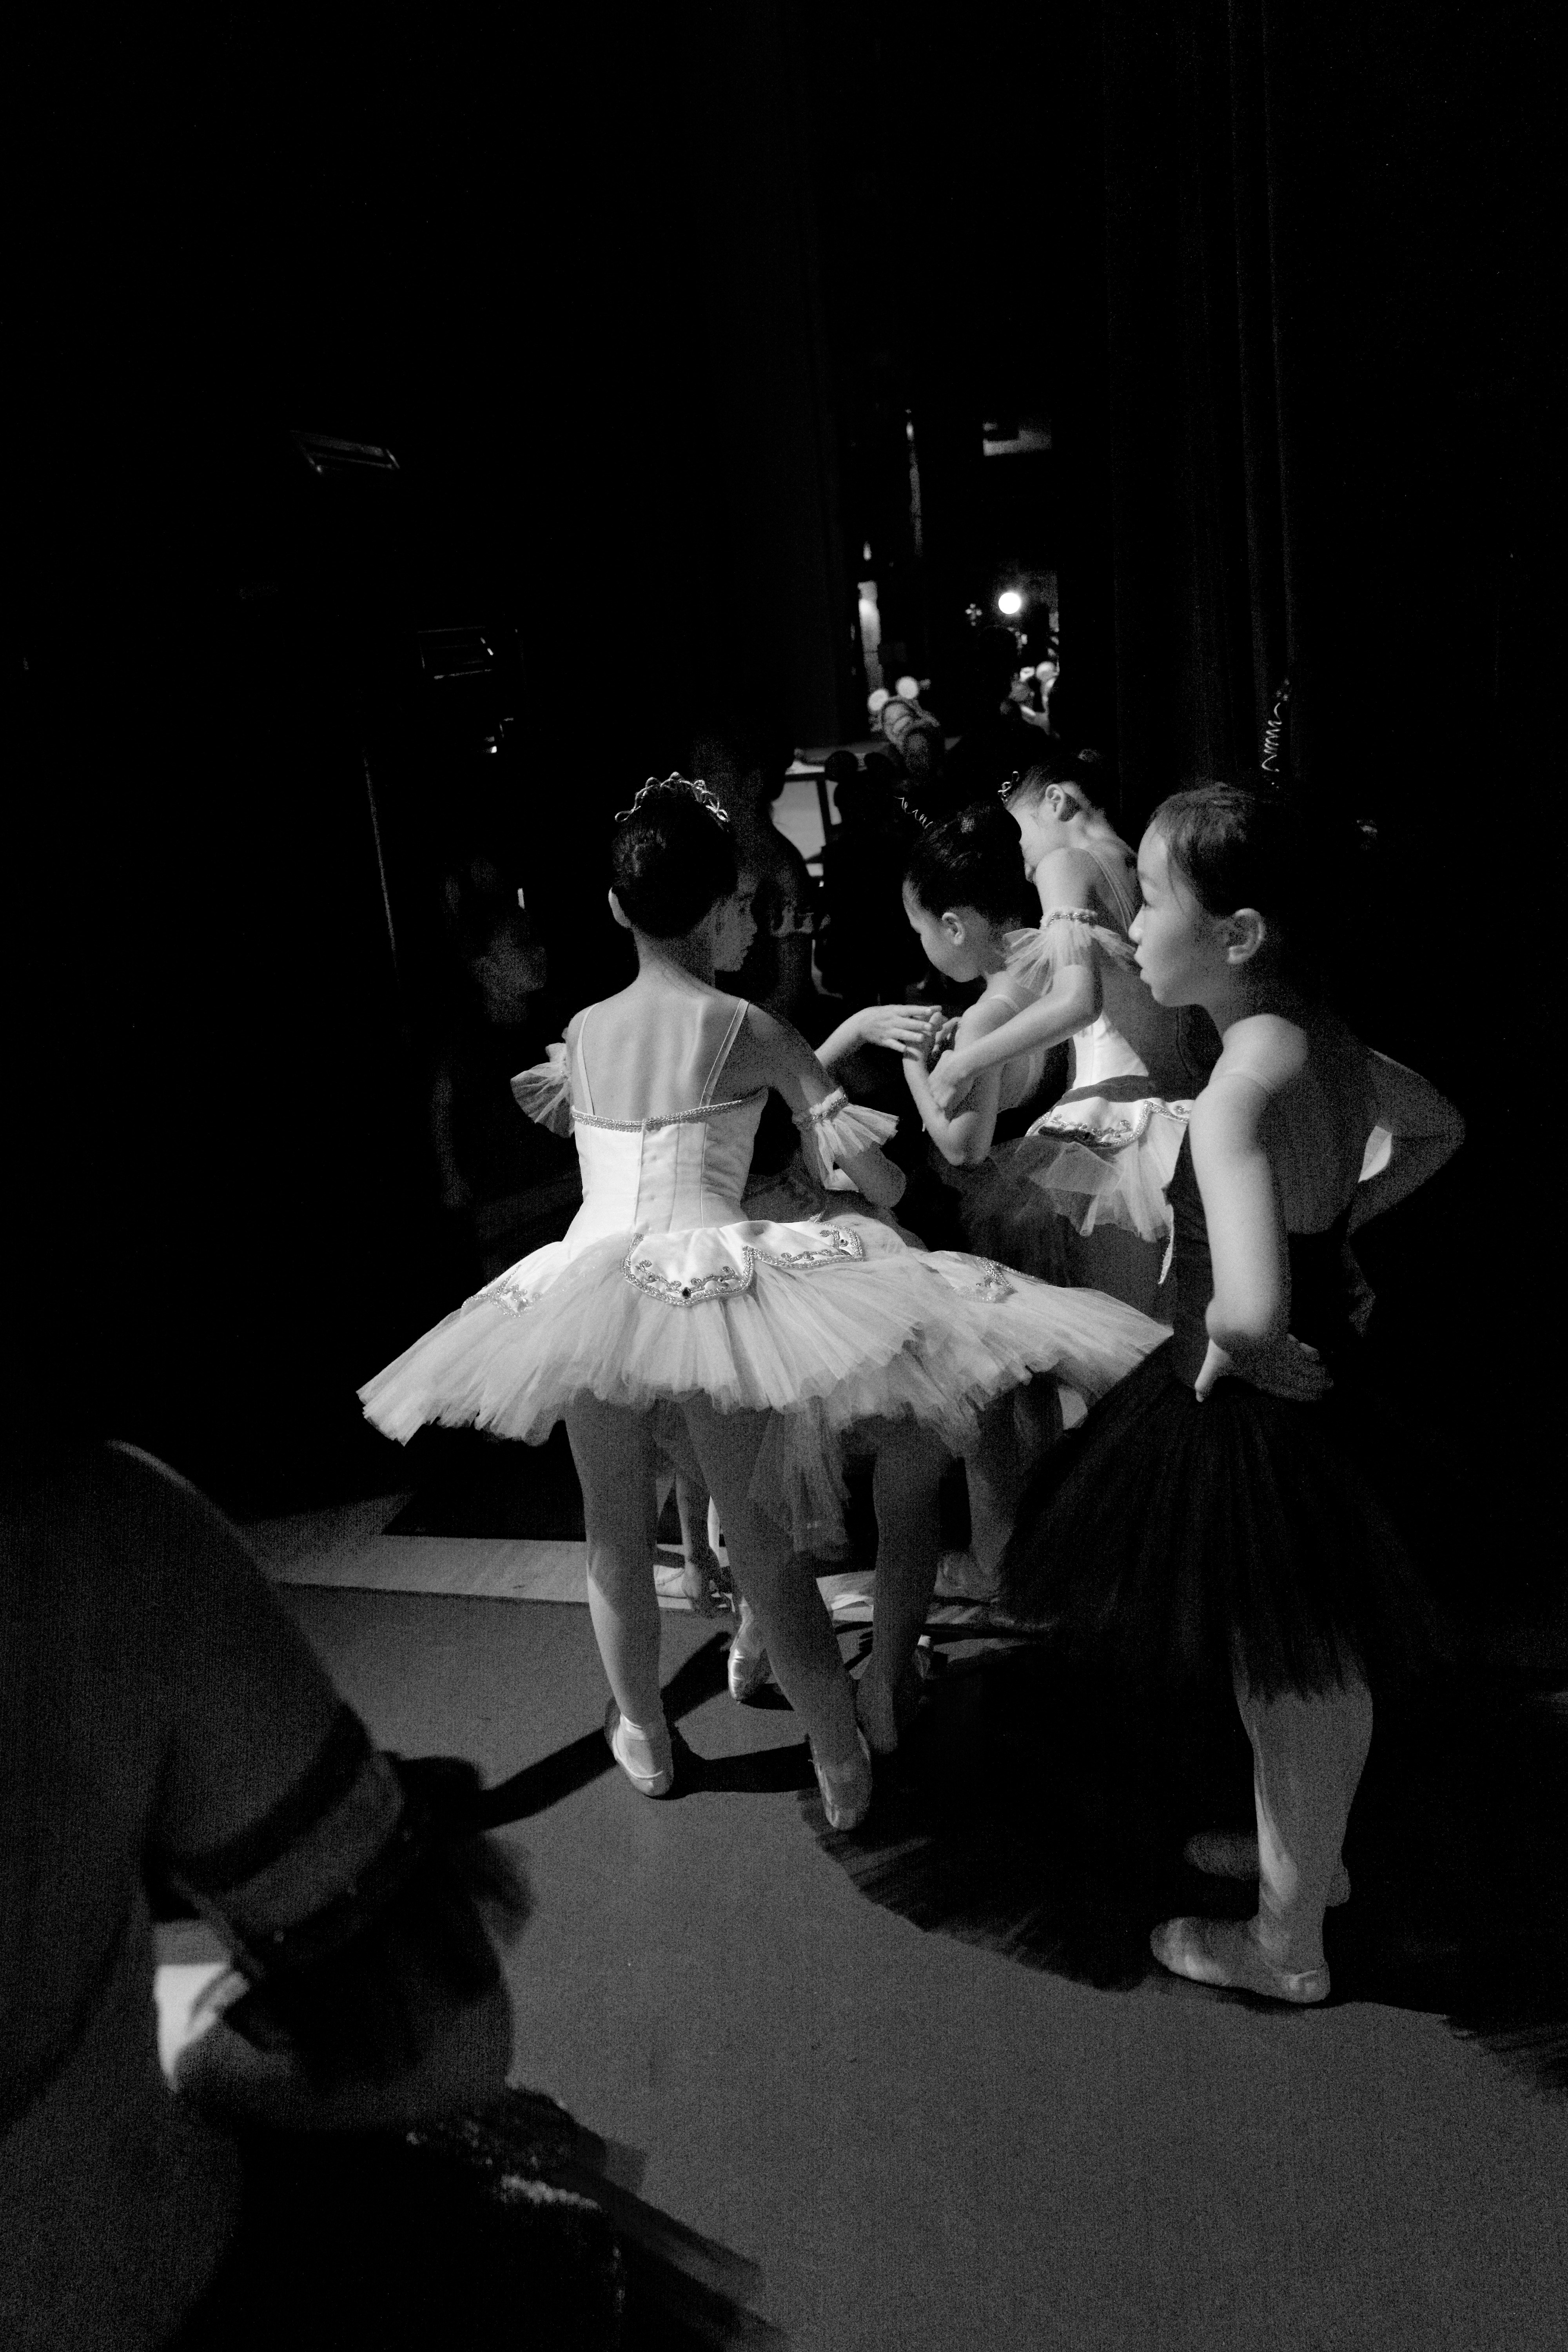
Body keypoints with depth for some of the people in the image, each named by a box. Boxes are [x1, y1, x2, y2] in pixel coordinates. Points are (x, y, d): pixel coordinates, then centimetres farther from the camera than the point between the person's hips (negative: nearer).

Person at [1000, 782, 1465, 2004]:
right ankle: (1308, 1854, 52)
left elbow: (1250, 1312, -44)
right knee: (1312, 1672, 28)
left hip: (1256, 1410, -8)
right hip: (1317, 1380, 8)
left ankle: (1289, 1942, 38)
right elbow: (1439, 1129, 16)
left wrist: (1244, 1346, -22)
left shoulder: (1238, 1092, -31)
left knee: (1297, 1687, 13)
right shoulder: (1326, 1036, -4)